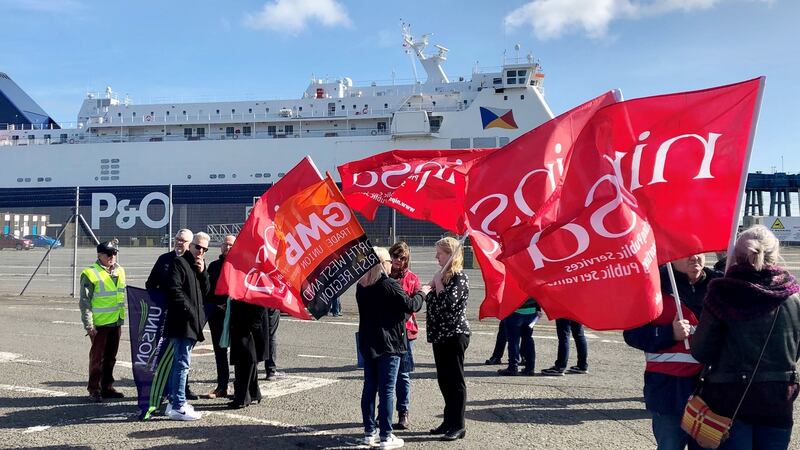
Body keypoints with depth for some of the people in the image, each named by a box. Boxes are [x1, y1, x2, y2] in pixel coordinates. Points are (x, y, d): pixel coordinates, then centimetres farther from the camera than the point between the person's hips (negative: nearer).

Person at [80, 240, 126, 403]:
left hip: (116, 322, 7)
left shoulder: (120, 271, 11)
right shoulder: (90, 274, -11)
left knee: (110, 357, 13)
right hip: (99, 323, -6)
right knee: (97, 357, 0)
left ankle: (107, 387, 23)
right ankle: (94, 390, 9)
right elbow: (85, 302, -12)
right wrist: (89, 325, -16)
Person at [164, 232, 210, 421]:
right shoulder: (179, 263, -7)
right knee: (183, 363, -10)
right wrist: (188, 310, -16)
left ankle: (174, 402, 23)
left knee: (179, 363, 15)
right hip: (181, 322, -9)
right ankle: (178, 407, -7)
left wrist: (202, 272, -1)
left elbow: (206, 292, 13)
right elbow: (174, 290, -15)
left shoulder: (200, 267, 19)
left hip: (193, 322, 9)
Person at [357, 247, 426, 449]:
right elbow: (411, 305, -13)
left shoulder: (361, 286, 5)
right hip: (389, 343, -7)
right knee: (387, 389, -1)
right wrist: (422, 293, 5)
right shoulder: (389, 285, -16)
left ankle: (369, 432, 18)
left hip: (368, 344, 7)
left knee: (369, 387, 12)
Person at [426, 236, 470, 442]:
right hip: (440, 335, 9)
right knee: (444, 380, 14)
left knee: (455, 381, -3)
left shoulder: (459, 277, -13)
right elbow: (431, 301, 18)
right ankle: (449, 421, 24)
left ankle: (458, 426, 4)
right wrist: (429, 288, 2)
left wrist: (437, 283, -14)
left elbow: (447, 303, -24)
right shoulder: (442, 276, 14)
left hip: (455, 335, -9)